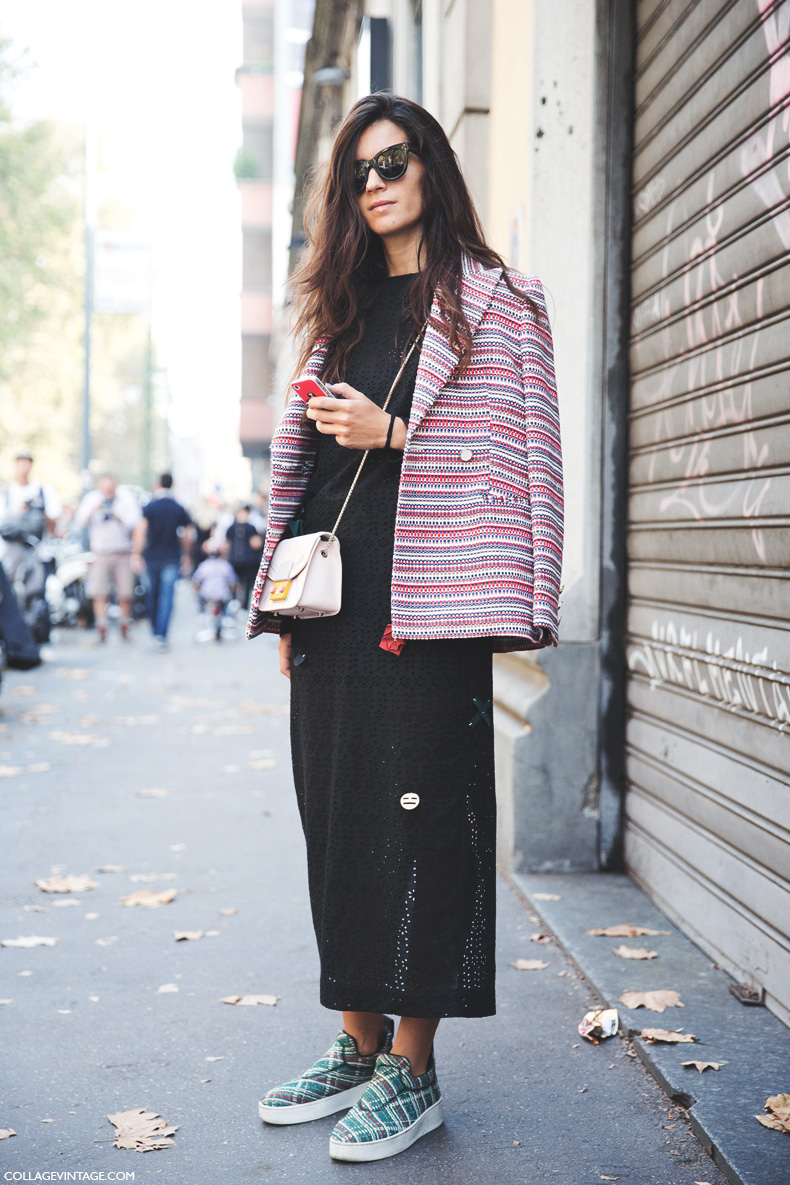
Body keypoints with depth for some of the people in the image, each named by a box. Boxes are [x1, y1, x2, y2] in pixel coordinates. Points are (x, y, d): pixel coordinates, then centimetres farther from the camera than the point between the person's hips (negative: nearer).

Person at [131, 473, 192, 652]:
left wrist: (136, 555, -14)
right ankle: (161, 635, -16)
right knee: (167, 596, -5)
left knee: (152, 595, 15)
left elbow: (140, 531, -13)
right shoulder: (179, 509, 2)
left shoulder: (149, 507, -3)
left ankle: (154, 631, 26)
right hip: (172, 558, 0)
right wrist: (186, 556, 19)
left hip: (151, 557, 0)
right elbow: (186, 537, 7)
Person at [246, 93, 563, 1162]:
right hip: (333, 600, 6)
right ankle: (359, 1044, 19)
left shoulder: (491, 298, 4)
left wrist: (390, 431, -12)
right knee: (336, 816, 7)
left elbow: (517, 448, -3)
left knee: (419, 815, -5)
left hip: (424, 599, -6)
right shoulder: (342, 307, 20)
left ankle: (413, 1068, 4)